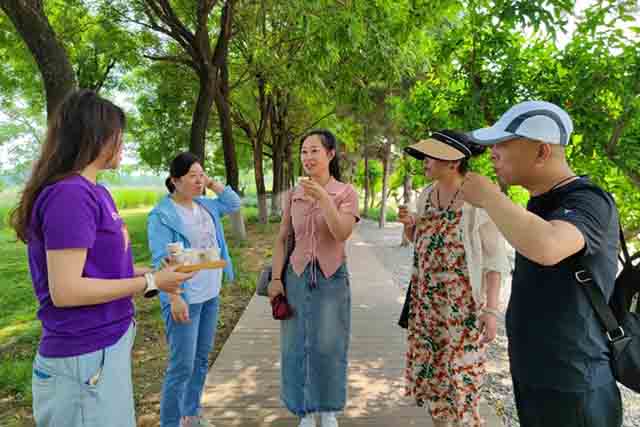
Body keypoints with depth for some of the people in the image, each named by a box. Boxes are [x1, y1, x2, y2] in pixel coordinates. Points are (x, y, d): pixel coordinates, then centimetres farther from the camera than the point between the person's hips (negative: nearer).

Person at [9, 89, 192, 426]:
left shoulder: (94, 192, 6)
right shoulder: (70, 194, -21)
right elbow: (65, 291, -24)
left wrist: (151, 271, 3)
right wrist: (150, 282, -18)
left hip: (108, 344, 9)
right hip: (85, 356, -9)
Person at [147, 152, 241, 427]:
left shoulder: (205, 205, 9)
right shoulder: (162, 214, -13)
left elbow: (234, 204, 18)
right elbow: (162, 260, -18)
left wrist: (212, 184, 6)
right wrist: (174, 297, -23)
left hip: (211, 294, 8)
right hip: (185, 298, -8)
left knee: (202, 359, 17)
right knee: (182, 366, -5)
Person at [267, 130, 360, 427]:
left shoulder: (346, 193, -5)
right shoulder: (293, 194, 2)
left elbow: (342, 234, -19)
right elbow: (281, 239, 5)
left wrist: (323, 198, -28)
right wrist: (276, 277, -1)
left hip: (332, 277, -2)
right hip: (297, 275, 2)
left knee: (328, 347, 5)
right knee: (296, 347, 8)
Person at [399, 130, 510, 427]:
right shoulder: (426, 195, 6)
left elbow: (495, 258, -11)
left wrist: (491, 309, -16)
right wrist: (409, 227, -4)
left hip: (463, 304, -6)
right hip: (425, 301, 6)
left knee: (460, 380, 4)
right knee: (429, 377, 15)